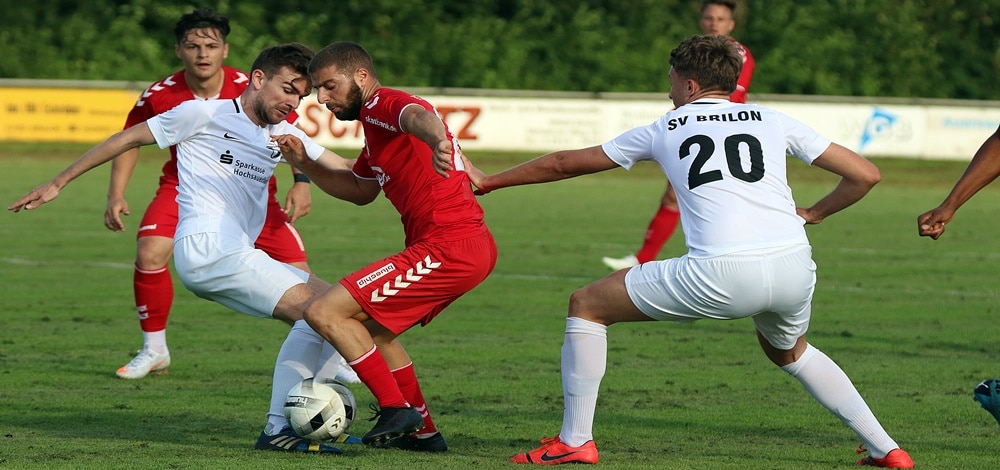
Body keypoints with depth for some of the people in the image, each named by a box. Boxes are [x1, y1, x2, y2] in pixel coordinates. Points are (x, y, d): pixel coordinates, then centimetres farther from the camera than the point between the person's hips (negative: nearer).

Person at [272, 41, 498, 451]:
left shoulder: (385, 106, -11)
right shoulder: (374, 123, 21)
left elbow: (421, 117, -35)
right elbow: (360, 190, 34)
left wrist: (436, 141, -59)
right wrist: (304, 163, 20)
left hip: (448, 248, -11)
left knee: (323, 313, -11)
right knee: (371, 327, 29)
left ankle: (397, 409, -7)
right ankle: (422, 431, 29)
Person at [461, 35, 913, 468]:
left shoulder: (663, 130, 18)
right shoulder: (771, 121, 20)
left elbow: (564, 163, 29)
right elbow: (865, 174, 18)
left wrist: (486, 182, 42)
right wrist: (813, 213, 35)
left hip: (722, 273, -4)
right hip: (795, 267, 4)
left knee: (586, 305, 14)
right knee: (789, 352, 37)